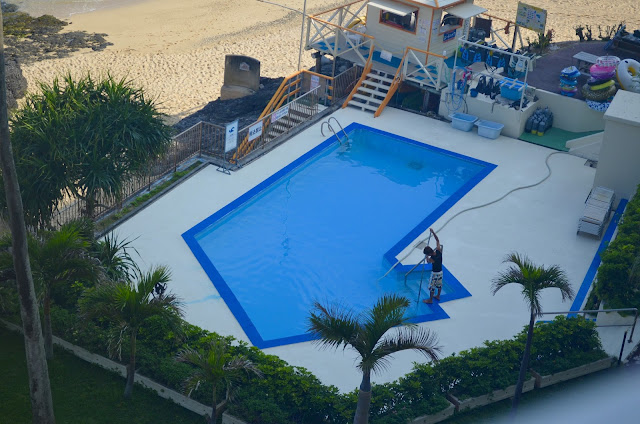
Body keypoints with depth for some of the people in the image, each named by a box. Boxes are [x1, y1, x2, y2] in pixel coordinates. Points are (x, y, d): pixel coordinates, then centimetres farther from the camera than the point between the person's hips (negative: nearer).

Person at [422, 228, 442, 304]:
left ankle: (430, 300, 24)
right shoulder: (439, 250, -19)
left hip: (435, 273, -7)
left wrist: (426, 255, 5)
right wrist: (433, 232, -12)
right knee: (439, 284, 24)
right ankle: (438, 296, 43)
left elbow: (428, 261, -7)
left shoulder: (432, 259, -33)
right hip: (440, 272, 7)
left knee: (432, 286, 10)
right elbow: (437, 240, -9)